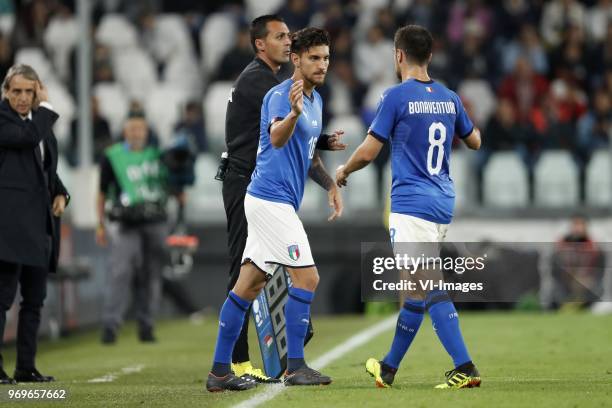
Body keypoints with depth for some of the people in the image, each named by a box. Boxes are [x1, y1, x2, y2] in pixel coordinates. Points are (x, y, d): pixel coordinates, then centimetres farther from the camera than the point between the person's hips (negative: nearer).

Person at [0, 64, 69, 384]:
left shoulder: (39, 120, 18)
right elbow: (27, 138, -24)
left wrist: (60, 194, 9)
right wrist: (47, 107, -11)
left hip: (39, 221, 8)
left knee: (35, 297, 10)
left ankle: (26, 367, 16)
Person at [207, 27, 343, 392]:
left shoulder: (315, 101, 17)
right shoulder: (280, 95, -13)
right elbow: (277, 138, -33)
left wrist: (331, 186, 16)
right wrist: (293, 113, -52)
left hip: (276, 203, 9)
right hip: (272, 196, -9)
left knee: (250, 285, 8)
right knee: (307, 277, -11)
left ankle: (220, 371, 9)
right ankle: (296, 367, -9)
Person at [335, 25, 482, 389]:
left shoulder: (397, 96, -9)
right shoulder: (449, 98, 9)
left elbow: (368, 152, -8)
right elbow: (475, 141, 24)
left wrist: (344, 172, 11)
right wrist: (473, 126, 45)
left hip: (411, 205, -7)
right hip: (444, 204, 7)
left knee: (428, 289, -9)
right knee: (417, 285, 14)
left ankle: (465, 368, -16)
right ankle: (390, 367, 22)